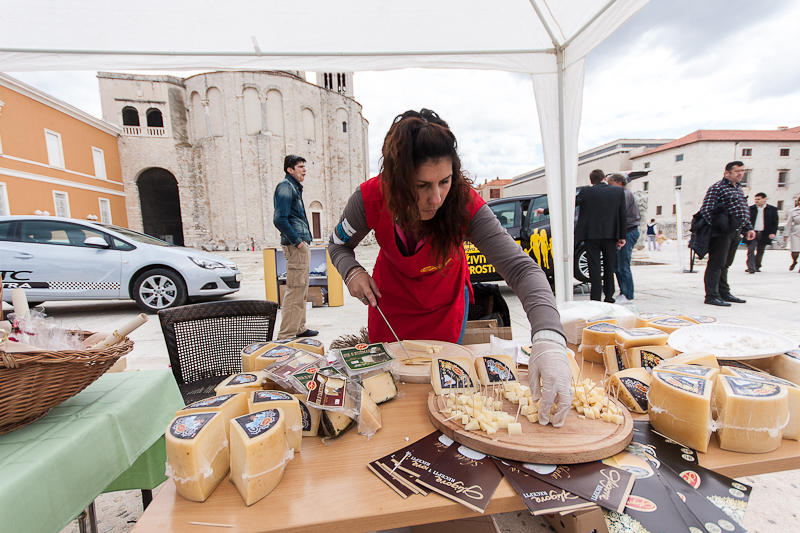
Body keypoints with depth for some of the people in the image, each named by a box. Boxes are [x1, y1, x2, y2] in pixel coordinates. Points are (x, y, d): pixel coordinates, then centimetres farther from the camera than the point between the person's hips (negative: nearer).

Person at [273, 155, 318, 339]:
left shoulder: (295, 187, 21)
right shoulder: (285, 186, -9)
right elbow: (279, 219, -19)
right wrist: (297, 241, -18)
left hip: (302, 245, 10)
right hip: (295, 247, -10)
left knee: (302, 290, 15)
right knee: (295, 290, -8)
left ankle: (299, 328, 26)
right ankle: (286, 335, -1)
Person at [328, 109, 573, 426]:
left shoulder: (464, 203, -34)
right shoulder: (371, 198, -30)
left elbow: (521, 268, -41)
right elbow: (339, 244, -9)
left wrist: (548, 340, -56)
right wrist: (352, 271, -31)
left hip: (445, 305, -1)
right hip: (390, 301, 1)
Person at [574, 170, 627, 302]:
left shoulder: (586, 191, -6)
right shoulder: (618, 191, 3)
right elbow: (623, 215, 4)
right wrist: (622, 236, 10)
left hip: (592, 235, -3)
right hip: (611, 235, 3)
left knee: (594, 267, 1)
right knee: (609, 266, 14)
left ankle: (596, 297, 1)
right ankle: (609, 296, 21)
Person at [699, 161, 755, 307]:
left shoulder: (739, 188, 20)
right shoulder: (717, 188, -7)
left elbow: (744, 211, 26)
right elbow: (706, 210, -17)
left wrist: (748, 228, 18)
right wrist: (716, 226, -20)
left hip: (736, 232, 9)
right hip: (723, 232, -9)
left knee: (725, 264, 15)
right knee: (716, 264, -7)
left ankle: (724, 293, 23)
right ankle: (711, 295, -4)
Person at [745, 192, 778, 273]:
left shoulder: (772, 209, 5)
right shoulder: (751, 209, 3)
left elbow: (775, 222, 5)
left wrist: (773, 233, -5)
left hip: (764, 234, 1)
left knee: (760, 252, 10)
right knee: (751, 250, -9)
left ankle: (757, 267, 21)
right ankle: (751, 268, -11)